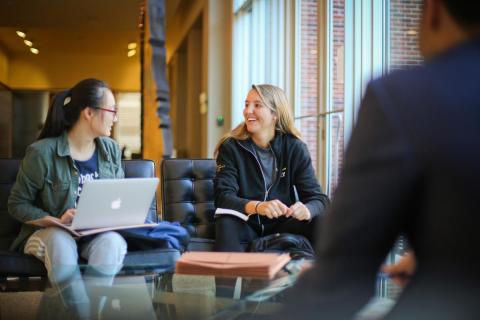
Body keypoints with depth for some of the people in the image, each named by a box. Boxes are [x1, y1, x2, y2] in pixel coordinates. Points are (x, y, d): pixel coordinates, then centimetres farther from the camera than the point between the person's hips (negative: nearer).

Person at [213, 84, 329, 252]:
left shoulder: (295, 148, -4)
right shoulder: (230, 147, -7)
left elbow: (317, 198, -9)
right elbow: (223, 196, -19)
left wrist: (305, 210, -35)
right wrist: (257, 206, -39)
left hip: (281, 225, 2)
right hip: (246, 225, -1)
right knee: (226, 224, -34)